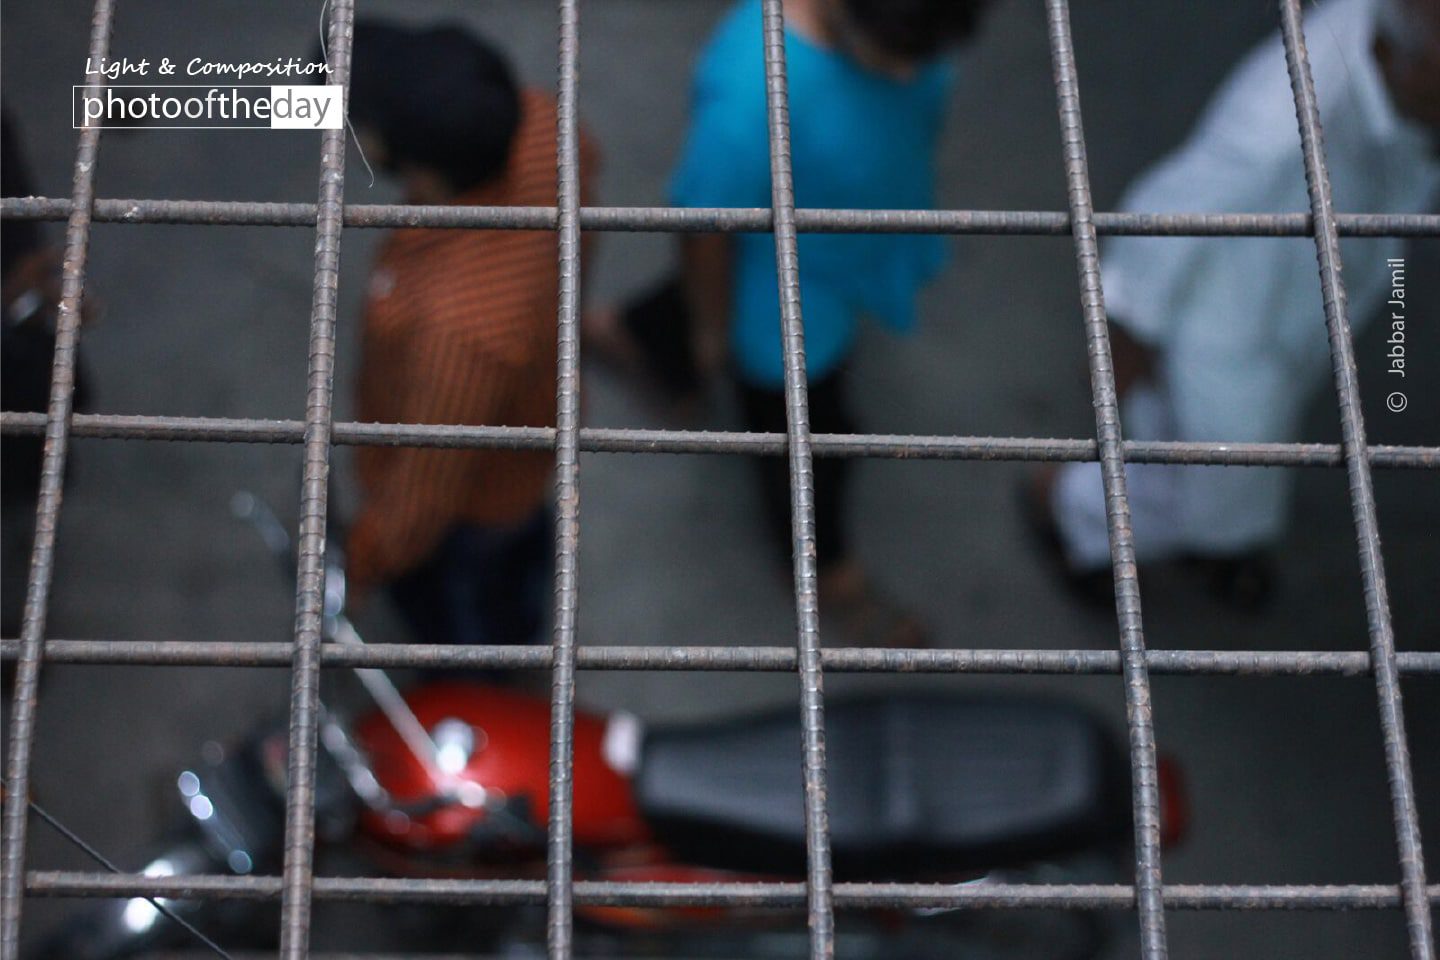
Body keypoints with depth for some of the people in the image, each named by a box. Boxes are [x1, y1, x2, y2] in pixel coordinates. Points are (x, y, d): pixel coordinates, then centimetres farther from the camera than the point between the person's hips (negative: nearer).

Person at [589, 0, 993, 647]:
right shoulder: (750, 95, -46)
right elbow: (707, 229, -26)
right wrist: (713, 330, -9)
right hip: (790, 304, -7)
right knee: (805, 432, 21)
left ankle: (620, 334, 68)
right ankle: (829, 573, 53)